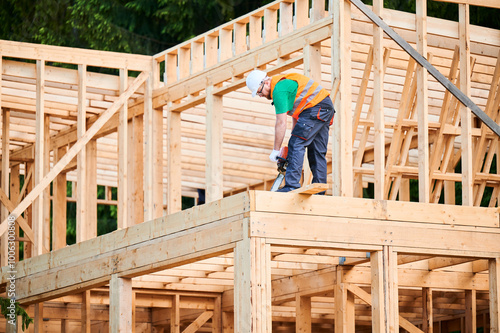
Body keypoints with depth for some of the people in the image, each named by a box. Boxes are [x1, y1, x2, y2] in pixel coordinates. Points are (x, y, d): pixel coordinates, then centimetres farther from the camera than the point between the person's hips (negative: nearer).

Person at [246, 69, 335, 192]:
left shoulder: (279, 90, -14)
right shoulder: (283, 82, 18)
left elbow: (281, 123, -14)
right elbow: (296, 113, 21)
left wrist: (276, 151, -9)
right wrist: (295, 136, 17)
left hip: (315, 108, -11)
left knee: (297, 145, -13)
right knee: (318, 152, 10)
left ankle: (292, 186, -19)